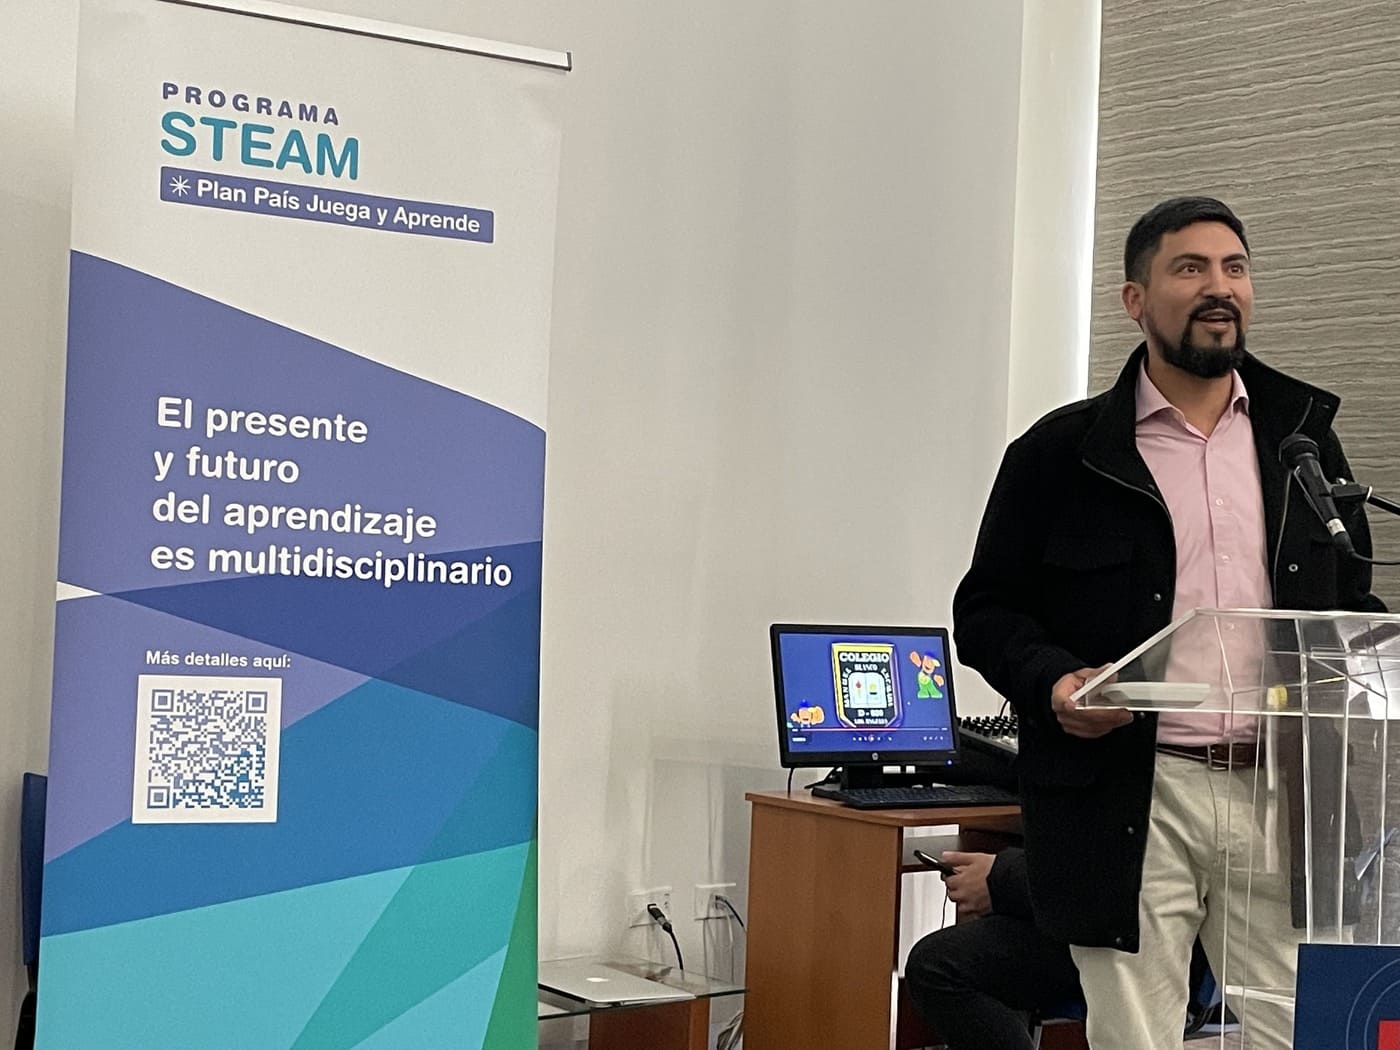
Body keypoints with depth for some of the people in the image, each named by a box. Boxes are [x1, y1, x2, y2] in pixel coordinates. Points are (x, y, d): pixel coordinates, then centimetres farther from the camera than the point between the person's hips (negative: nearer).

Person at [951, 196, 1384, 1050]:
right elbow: (987, 609, 6)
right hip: (1129, 800, -3)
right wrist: (1050, 682, -13)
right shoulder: (1061, 453, 4)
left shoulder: (1304, 437, 14)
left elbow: (1354, 604, 20)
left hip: (1283, 794, 3)